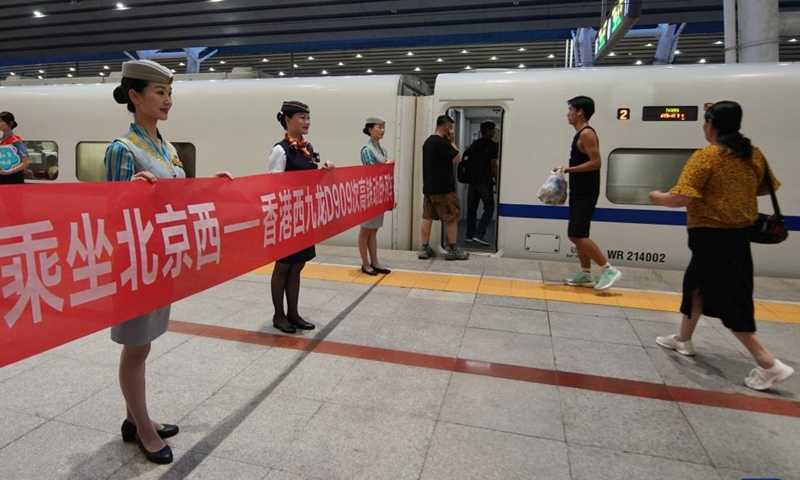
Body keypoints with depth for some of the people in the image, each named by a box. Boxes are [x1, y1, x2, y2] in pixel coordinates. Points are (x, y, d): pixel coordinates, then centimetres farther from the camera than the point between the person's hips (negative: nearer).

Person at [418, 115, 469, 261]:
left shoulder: (428, 142, 13)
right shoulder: (442, 143, -15)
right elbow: (457, 158, -9)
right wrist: (452, 141, 0)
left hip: (429, 187, 9)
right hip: (443, 188, -9)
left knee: (427, 217, 8)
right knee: (452, 218, 2)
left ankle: (425, 249, 10)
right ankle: (452, 250, 7)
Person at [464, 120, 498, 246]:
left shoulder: (474, 144, 15)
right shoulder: (491, 144, -6)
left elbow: (467, 161, 16)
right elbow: (493, 165, -11)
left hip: (472, 180, 7)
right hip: (485, 181, -7)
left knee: (471, 209, 10)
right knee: (489, 208, -1)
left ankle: (469, 235, 12)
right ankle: (479, 234, -10)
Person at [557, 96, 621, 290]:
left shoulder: (587, 134, -14)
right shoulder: (580, 134, 16)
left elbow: (596, 163, -21)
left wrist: (569, 169, -21)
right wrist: (565, 170, 13)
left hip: (585, 194, -10)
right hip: (578, 192, 10)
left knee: (577, 235, -12)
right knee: (578, 235, 11)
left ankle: (609, 270, -5)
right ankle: (586, 275, 18)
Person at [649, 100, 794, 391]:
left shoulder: (706, 156, -17)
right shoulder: (754, 154, 5)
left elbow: (681, 198, -24)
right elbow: (766, 188, 18)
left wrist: (658, 198, -5)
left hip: (712, 236, -8)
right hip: (739, 233, 8)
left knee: (728, 298, 0)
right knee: (696, 283, 21)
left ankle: (769, 365, 2)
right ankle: (683, 339, 34)